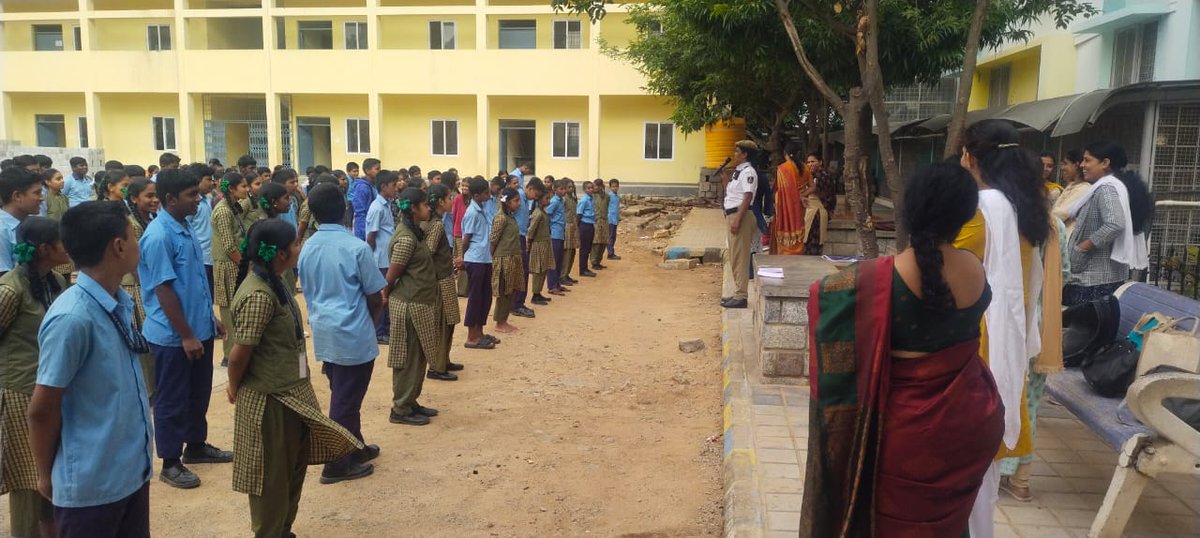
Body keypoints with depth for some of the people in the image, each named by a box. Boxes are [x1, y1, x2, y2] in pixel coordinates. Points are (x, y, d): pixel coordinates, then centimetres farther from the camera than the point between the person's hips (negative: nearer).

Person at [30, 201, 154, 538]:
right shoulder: (72, 318, -24)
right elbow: (42, 410, -15)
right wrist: (47, 476, -2)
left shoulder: (119, 302, 0)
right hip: (92, 484, -7)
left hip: (133, 469, 7)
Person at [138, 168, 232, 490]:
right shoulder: (159, 236, -20)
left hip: (199, 329, 8)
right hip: (173, 335, -8)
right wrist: (186, 335, -18)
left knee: (199, 392, 20)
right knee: (172, 399, 5)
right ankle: (170, 463, 18)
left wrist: (210, 318, 17)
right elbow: (164, 290, -20)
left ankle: (196, 445, 36)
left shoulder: (185, 228, 6)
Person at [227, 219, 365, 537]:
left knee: (293, 468, 22)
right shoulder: (258, 295, -26)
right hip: (268, 400, -9)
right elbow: (240, 352, -22)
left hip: (290, 394, 9)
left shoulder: (272, 282, 5)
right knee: (272, 477, 9)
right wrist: (234, 388, -5)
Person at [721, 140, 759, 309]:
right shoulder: (738, 171, 18)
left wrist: (737, 219, -25)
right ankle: (733, 294, 24)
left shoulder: (748, 172, -11)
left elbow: (747, 197, -21)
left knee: (739, 257, -7)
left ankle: (740, 296, -3)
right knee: (731, 256, 15)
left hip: (741, 216, -10)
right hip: (732, 215, 10)